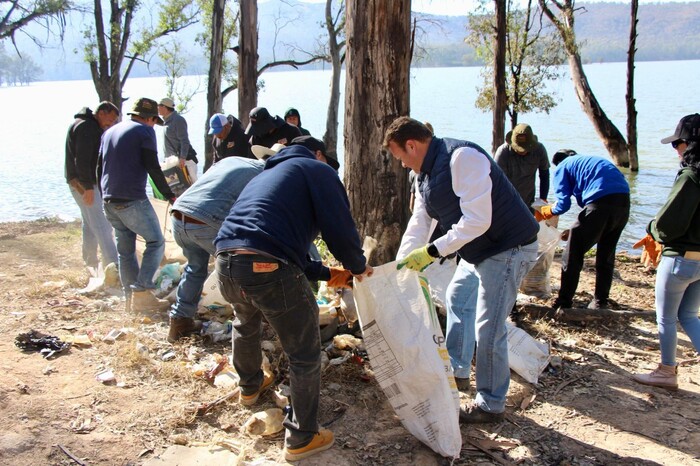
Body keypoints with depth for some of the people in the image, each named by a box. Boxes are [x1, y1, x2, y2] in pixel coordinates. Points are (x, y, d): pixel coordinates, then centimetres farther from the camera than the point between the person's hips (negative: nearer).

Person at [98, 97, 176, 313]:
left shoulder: (109, 132, 20)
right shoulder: (144, 131, -4)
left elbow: (100, 167, 23)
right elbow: (153, 168, -11)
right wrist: (170, 195, -5)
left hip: (109, 200, 8)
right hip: (133, 200, -8)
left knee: (125, 249, 13)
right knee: (155, 241, -1)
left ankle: (131, 297, 14)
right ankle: (142, 292, -10)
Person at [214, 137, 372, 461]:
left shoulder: (264, 176, 33)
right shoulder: (317, 170, 9)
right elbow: (340, 229, -3)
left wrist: (327, 273, 37)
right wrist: (358, 266, 16)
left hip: (225, 262, 8)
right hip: (268, 269, -8)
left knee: (246, 325, 37)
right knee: (305, 355, 10)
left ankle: (250, 386, 62)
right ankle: (301, 438, 22)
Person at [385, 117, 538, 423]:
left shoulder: (462, 158, -25)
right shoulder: (426, 174, 7)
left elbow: (477, 221, -31)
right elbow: (418, 225, 9)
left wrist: (432, 252, -30)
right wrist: (399, 268, 3)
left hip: (508, 248, -11)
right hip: (477, 250, 11)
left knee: (488, 328, -7)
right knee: (458, 300, 25)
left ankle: (491, 406, 11)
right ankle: (457, 370, 41)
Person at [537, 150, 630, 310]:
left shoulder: (562, 167, 16)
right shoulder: (591, 160, 35)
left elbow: (563, 204, 3)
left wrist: (543, 212, 24)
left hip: (601, 202, -7)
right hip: (624, 200, 7)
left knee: (573, 253, 7)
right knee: (606, 254, 21)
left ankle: (564, 301, 13)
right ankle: (600, 301, 28)